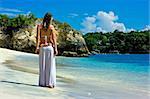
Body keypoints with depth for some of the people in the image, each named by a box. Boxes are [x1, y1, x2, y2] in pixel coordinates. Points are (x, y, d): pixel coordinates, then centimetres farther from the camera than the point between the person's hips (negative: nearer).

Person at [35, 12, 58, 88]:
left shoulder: (39, 26, 2)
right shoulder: (51, 27, -2)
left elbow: (38, 38, -4)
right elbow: (54, 39, -4)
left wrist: (37, 47, -4)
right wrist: (55, 49, -2)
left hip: (42, 47, 2)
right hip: (50, 47, -2)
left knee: (42, 65, 7)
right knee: (50, 66, 3)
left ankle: (42, 82, 9)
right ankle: (50, 83, 3)